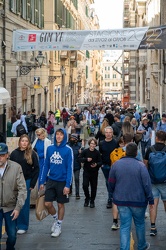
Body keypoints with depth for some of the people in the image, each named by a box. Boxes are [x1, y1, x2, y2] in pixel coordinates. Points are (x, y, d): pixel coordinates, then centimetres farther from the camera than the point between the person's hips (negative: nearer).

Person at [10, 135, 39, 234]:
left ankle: (23, 226, 12)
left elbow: (36, 169, -2)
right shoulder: (14, 153, 3)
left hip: (27, 181, -2)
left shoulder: (32, 154, -3)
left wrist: (32, 183, -6)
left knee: (24, 204, 3)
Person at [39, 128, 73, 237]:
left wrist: (67, 185, -16)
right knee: (47, 203, 2)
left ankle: (58, 226, 24)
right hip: (51, 180, 3)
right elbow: (46, 165, 7)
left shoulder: (68, 150, -10)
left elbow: (70, 168, -11)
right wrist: (42, 182, 4)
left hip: (62, 181, -3)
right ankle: (56, 218, 31)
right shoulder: (50, 148, 2)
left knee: (61, 204, 8)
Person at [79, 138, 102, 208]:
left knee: (94, 187, 6)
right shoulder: (85, 151, -6)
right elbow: (80, 159, -3)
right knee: (85, 185, -11)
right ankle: (87, 198, 15)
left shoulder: (97, 153, -5)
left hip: (94, 172, 1)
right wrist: (86, 159, -19)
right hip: (86, 171, -1)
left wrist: (96, 164, -22)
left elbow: (100, 162, -2)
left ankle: (92, 201, 22)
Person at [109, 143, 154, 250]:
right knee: (140, 223, 17)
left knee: (125, 226, 6)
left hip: (121, 200, 2)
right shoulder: (140, 165, -13)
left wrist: (115, 195, 22)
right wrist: (151, 200, -4)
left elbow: (111, 183, 5)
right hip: (138, 200, -2)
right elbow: (147, 185, -13)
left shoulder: (116, 164, -3)